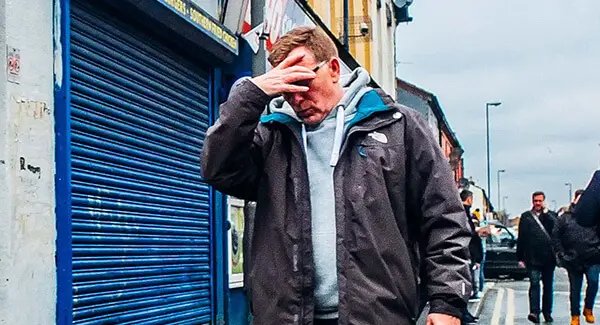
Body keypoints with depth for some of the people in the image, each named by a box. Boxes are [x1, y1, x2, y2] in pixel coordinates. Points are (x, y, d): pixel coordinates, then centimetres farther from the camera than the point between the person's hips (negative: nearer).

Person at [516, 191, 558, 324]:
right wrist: (520, 257, 3)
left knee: (548, 285, 9)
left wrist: (546, 212, -10)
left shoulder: (550, 215, 10)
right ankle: (534, 312, -16)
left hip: (548, 257, 2)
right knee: (534, 284, -10)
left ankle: (547, 312, 18)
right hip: (532, 257, -2)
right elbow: (521, 238, 7)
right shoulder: (526, 216, 8)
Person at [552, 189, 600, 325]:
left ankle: (588, 309, 7)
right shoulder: (565, 217, 5)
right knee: (575, 289, 6)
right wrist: (561, 254, 0)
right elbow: (555, 237, 6)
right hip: (573, 260, 0)